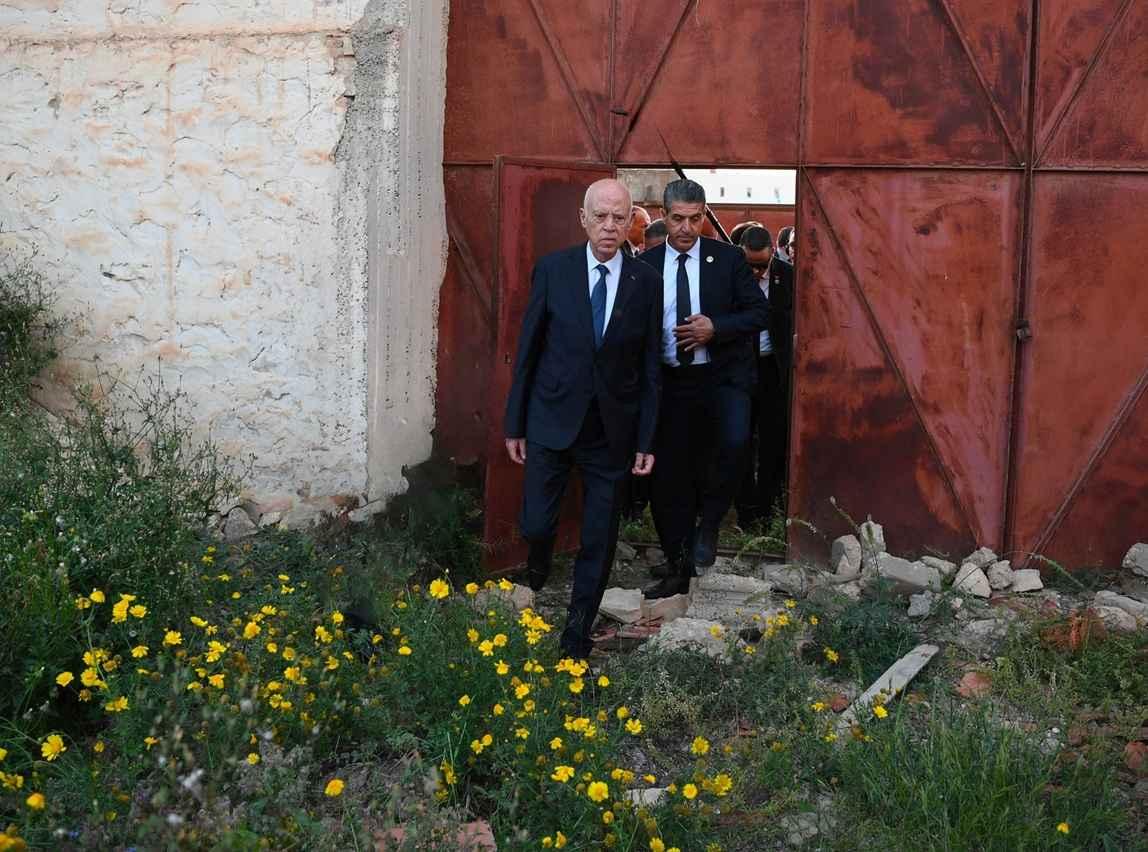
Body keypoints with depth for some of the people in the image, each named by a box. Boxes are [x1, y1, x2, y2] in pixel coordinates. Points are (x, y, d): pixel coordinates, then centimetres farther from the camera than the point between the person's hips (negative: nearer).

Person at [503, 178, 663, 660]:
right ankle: (538, 563, 37)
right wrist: (514, 424, 1)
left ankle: (577, 633, 23)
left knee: (599, 540, 6)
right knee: (536, 525, 0)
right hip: (552, 420, -1)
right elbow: (527, 351, 1)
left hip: (613, 429, 1)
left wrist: (646, 440, 0)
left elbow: (650, 367, 2)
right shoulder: (552, 270, -3)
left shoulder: (645, 282, -2)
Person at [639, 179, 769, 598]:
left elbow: (759, 312, -1)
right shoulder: (646, 265, 3)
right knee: (668, 478, 5)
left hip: (722, 376, -2)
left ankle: (709, 522, -2)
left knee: (734, 442, -29)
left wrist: (716, 328, -16)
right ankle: (678, 571, 19)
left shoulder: (728, 259, 0)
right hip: (670, 382, 2)